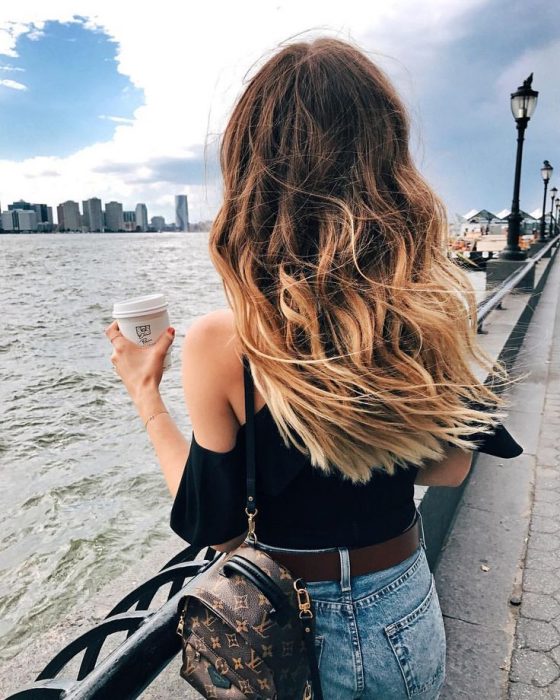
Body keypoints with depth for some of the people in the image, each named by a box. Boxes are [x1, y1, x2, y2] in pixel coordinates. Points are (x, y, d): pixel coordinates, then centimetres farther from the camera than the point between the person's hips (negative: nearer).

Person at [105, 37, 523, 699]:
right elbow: (449, 468, -3)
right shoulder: (440, 309, -17)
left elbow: (215, 527, -14)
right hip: (410, 620, 3)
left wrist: (145, 394, -6)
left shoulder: (221, 342, -27)